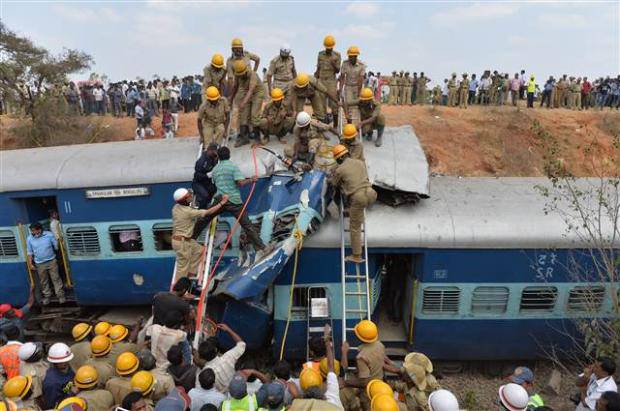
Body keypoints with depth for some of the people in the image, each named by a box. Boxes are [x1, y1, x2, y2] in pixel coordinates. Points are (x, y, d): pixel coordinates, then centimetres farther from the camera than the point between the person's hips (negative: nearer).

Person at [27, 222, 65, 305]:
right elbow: (30, 253, 1)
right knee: (43, 281, 14)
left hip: (52, 261, -1)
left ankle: (60, 295, 14)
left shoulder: (49, 235, -12)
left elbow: (56, 246, -2)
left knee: (56, 278, 5)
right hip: (39, 264, 2)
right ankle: (47, 296, 30)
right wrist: (30, 264, 0)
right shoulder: (29, 239, -6)